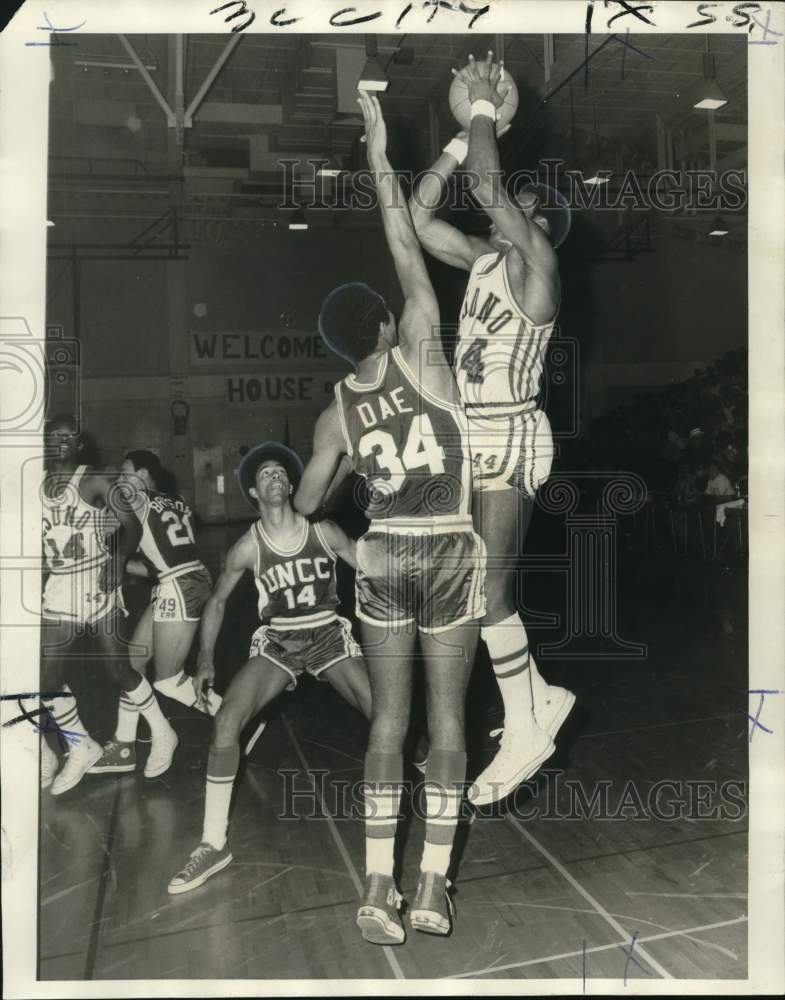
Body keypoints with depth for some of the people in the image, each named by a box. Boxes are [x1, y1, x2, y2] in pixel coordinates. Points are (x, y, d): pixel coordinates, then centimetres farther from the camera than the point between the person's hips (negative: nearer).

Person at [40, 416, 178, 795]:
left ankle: (162, 734, 21)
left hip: (97, 586, -5)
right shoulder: (38, 487, 10)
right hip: (57, 592, 5)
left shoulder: (95, 482, -6)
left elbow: (132, 524, -10)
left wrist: (118, 560, -23)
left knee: (119, 670, 0)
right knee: (47, 680, 4)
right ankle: (82, 748, 25)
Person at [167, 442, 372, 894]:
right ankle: (214, 845, -7)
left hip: (329, 635, 0)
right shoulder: (248, 547, -8)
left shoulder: (323, 531, -10)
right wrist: (206, 658, -2)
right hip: (278, 642, 0)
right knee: (227, 719, -19)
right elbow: (218, 600, 5)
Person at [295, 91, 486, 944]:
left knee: (388, 717, 9)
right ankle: (431, 889, 13)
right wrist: (380, 158, 1)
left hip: (382, 557, 2)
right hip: (451, 554, -2)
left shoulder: (335, 414, -1)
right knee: (447, 715, 6)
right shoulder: (418, 358, -9)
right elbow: (409, 258, -7)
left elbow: (304, 504, 5)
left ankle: (379, 889, 12)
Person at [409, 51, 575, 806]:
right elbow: (418, 214, 12)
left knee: (488, 591, -7)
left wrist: (484, 105, -5)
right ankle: (539, 699, 30)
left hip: (511, 439, -9)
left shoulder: (535, 261, -9)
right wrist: (463, 132, 11)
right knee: (479, 587, 13)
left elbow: (488, 188, -20)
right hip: (475, 437, 9)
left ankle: (525, 732, 10)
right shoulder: (484, 258, 13)